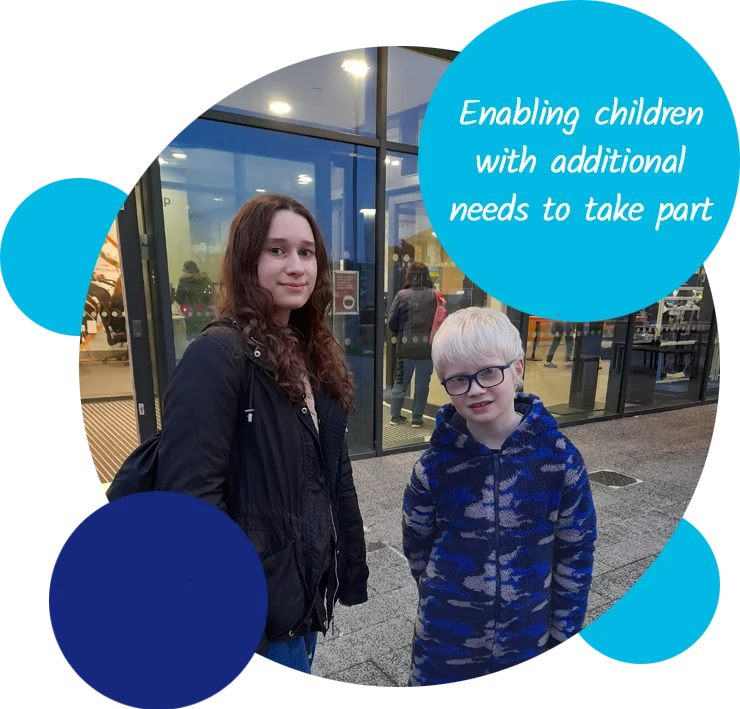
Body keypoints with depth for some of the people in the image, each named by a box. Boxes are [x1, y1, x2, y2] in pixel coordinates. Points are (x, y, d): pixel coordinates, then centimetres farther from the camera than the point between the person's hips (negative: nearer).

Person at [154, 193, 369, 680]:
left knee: (298, 668, 27)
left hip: (309, 581, 7)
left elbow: (334, 473, 8)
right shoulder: (218, 355, -21)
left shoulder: (311, 352, 4)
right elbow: (191, 497, -25)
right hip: (259, 600, -7)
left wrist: (351, 567, 11)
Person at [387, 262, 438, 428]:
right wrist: (431, 335, 10)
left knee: (401, 381, 14)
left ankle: (395, 416, 19)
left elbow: (391, 322, -4)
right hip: (427, 345, 0)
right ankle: (417, 418, 15)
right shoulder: (434, 296, -4)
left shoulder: (402, 295, -5)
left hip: (405, 345, 1)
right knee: (422, 383, 10)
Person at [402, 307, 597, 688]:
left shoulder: (559, 458, -16)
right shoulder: (435, 465, -16)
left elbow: (575, 552, -4)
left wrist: (563, 634, 2)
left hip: (527, 641, 1)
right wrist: (444, 597, 10)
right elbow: (417, 545, 0)